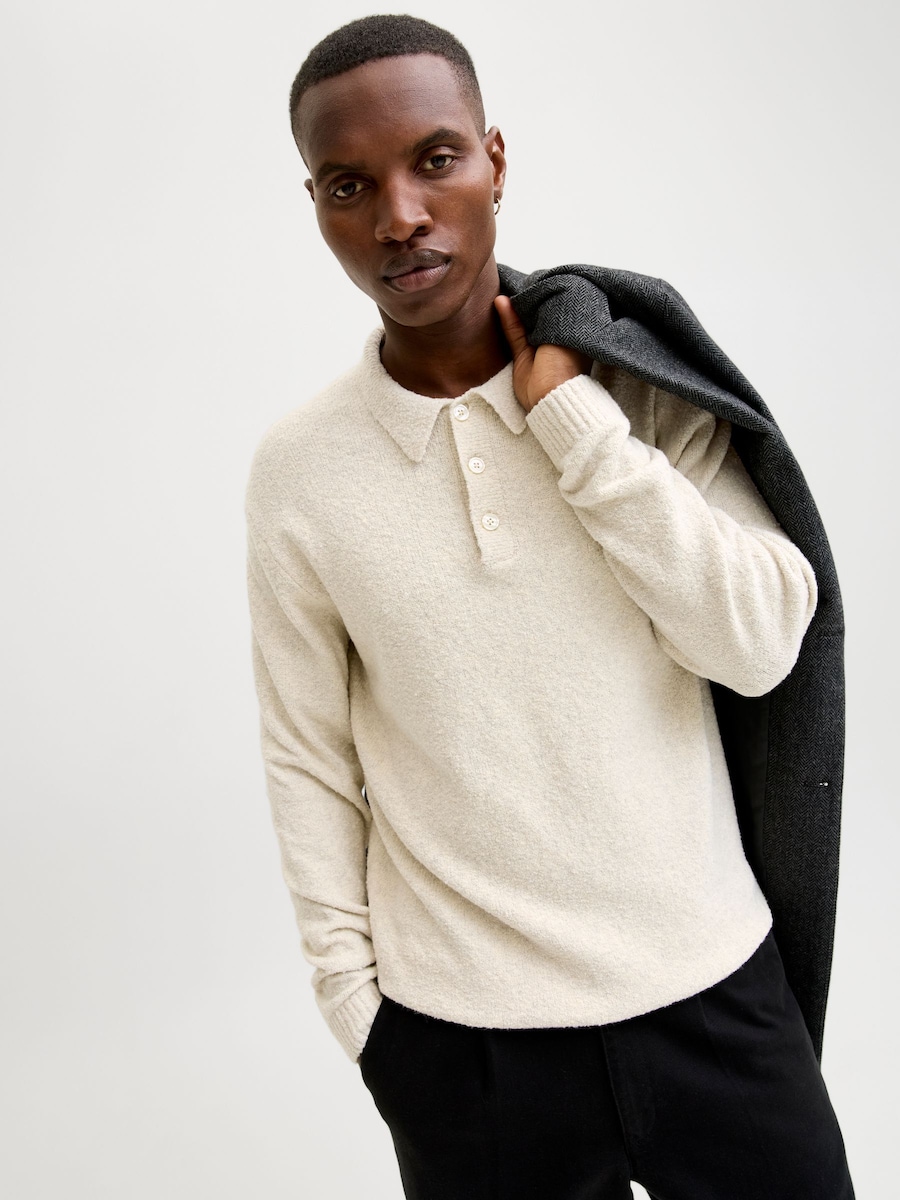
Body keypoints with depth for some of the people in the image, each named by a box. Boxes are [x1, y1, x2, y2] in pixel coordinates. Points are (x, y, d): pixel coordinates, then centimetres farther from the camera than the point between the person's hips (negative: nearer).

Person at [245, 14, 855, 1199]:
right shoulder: (297, 466, -5)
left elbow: (762, 642, -14)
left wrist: (570, 415, -16)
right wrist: (357, 1002, 0)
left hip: (712, 984, 1)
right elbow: (310, 759, 0)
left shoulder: (641, 381, -5)